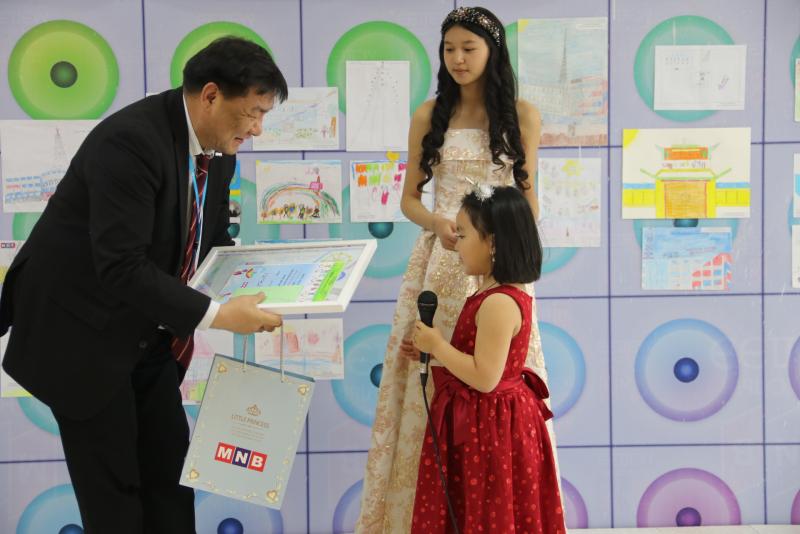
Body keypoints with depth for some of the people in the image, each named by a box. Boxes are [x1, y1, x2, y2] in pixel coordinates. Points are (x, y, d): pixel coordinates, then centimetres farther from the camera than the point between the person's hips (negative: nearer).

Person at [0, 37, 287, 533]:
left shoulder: (218, 149, 0)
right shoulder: (131, 139, -27)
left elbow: (211, 241, 13)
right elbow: (121, 267, -32)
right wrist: (217, 315, -32)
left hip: (147, 335, 8)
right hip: (83, 335, -8)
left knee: (171, 473, 11)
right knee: (112, 486, 2)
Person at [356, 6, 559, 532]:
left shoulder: (521, 114, 4)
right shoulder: (429, 115, 6)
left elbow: (528, 196, 10)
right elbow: (409, 199, 8)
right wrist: (438, 222, -12)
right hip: (440, 261, 1)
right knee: (429, 381, 0)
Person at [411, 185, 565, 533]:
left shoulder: (498, 303, -25)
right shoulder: (506, 294, 7)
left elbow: (484, 377, -28)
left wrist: (437, 346, -18)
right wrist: (434, 348, 7)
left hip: (488, 427, -10)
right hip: (489, 420, 10)